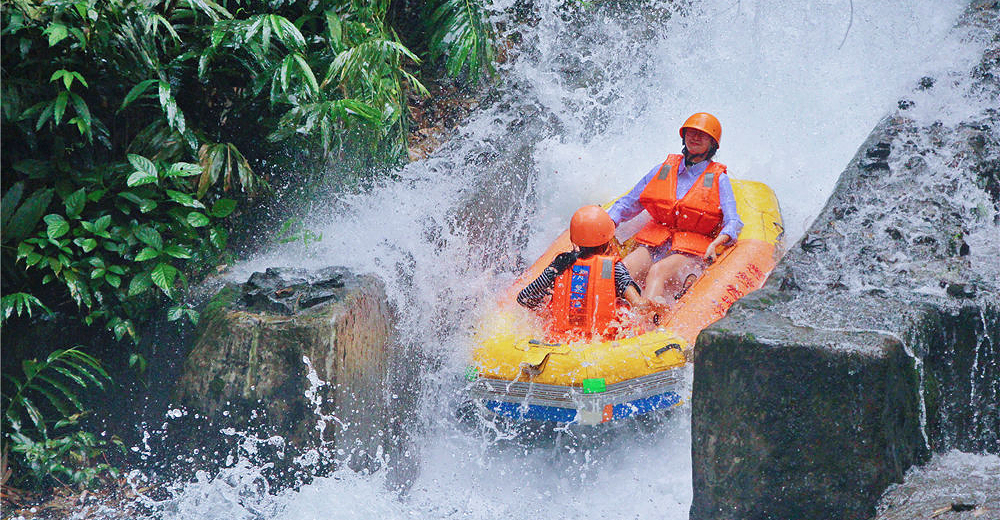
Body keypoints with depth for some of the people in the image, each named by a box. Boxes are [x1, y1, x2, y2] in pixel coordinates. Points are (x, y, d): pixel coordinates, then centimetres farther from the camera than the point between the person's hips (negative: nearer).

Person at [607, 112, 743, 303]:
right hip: (653, 245, 4)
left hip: (690, 253, -4)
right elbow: (627, 205, 21)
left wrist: (715, 244, -23)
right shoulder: (663, 170, 17)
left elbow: (733, 223, -2)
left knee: (658, 271, -37)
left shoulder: (718, 179, 8)